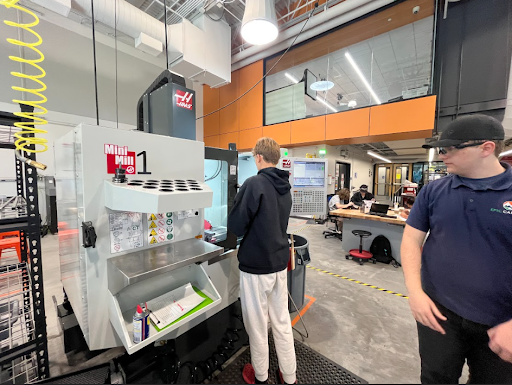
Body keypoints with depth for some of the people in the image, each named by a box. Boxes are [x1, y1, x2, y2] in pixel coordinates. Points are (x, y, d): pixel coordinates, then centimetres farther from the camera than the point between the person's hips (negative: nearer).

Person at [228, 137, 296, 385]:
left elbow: (235, 226, -16)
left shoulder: (254, 184, -19)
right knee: (282, 322, 21)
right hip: (280, 263, 7)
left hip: (256, 265, -7)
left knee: (257, 325, 15)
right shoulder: (285, 188, 5)